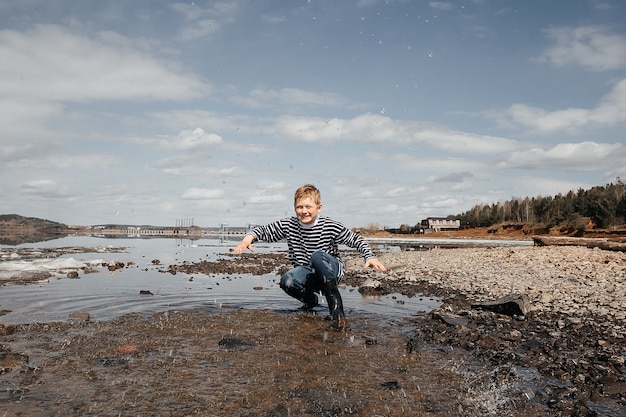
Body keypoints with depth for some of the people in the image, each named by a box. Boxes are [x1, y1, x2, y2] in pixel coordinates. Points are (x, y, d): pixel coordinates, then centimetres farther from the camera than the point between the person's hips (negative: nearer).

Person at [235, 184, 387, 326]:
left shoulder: (331, 227, -13)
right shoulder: (287, 225, -5)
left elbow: (356, 240, -6)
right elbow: (265, 230, 3)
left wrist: (370, 257, -22)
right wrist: (250, 236, -18)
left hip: (331, 271, -3)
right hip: (307, 274, 3)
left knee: (317, 256, -37)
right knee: (286, 281, -31)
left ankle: (335, 302, -24)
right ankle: (310, 299, 4)